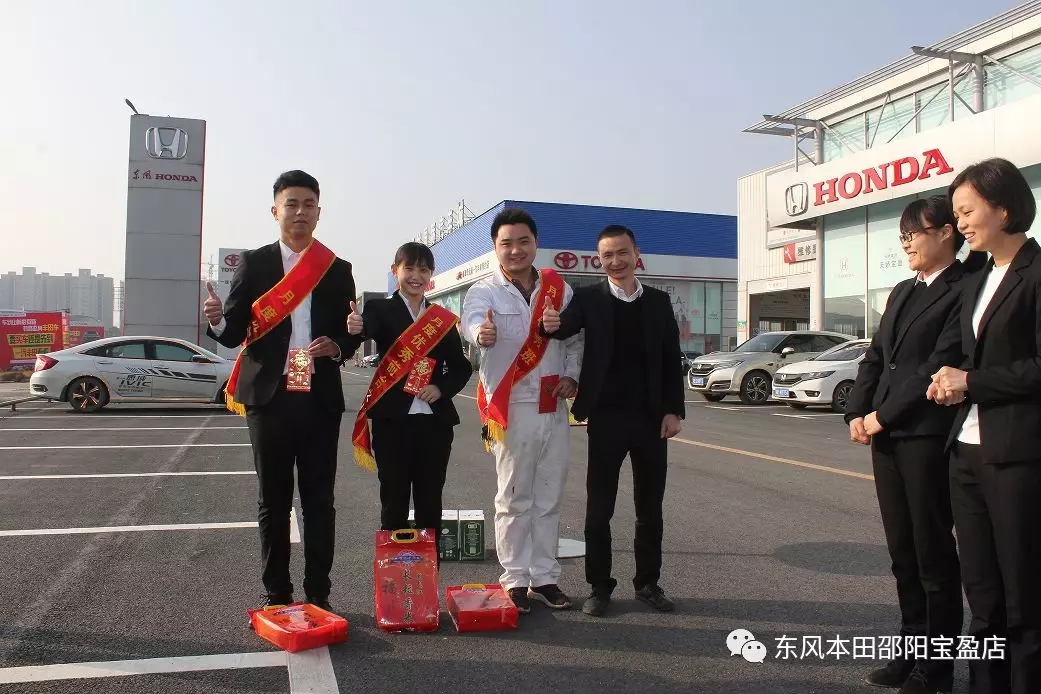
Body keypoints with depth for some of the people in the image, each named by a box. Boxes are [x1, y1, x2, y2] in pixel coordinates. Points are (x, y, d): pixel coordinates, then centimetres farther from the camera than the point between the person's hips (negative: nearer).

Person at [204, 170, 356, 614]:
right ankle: (276, 595, 19)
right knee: (273, 501, 8)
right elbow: (234, 333, 2)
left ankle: (318, 594, 16)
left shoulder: (337, 270, 8)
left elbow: (351, 333, 11)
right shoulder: (254, 264, 4)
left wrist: (335, 346, -11)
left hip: (320, 400, 1)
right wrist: (218, 321, -20)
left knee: (319, 499, 5)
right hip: (269, 398, -1)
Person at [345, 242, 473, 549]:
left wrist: (442, 388, -8)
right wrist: (356, 329, -45)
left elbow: (461, 367, 11)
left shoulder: (444, 318, 11)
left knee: (430, 501, 9)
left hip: (435, 421, 3)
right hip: (392, 420, -3)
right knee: (394, 500, 5)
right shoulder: (380, 308, 1)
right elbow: (367, 328, -21)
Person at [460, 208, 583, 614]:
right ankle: (515, 580, 16)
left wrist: (572, 375, -1)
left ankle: (545, 577, 24)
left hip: (554, 408, 4)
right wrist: (481, 333, -51)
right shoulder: (484, 292, -5)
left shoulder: (559, 289, 8)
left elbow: (577, 338, 16)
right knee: (515, 500, 4)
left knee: (549, 499, 11)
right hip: (512, 408, -4)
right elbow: (472, 320, -28)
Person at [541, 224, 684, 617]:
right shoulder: (589, 299, 1)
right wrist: (552, 325, -42)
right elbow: (566, 326, -19)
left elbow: (672, 360, 7)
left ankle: (648, 582, 26)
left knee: (650, 507, 12)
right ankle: (600, 586, 17)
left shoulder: (659, 301, 7)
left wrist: (674, 410, -1)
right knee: (599, 508, 4)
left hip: (651, 418, 2)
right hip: (606, 418, -2)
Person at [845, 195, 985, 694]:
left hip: (927, 436, -7)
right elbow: (875, 356, 15)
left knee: (933, 551, 3)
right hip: (885, 434, 7)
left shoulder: (964, 290, -8)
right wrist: (858, 413, 2)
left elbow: (940, 365, -16)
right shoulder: (902, 292, 18)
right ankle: (913, 647, 25)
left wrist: (883, 415, -12)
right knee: (902, 550, 13)